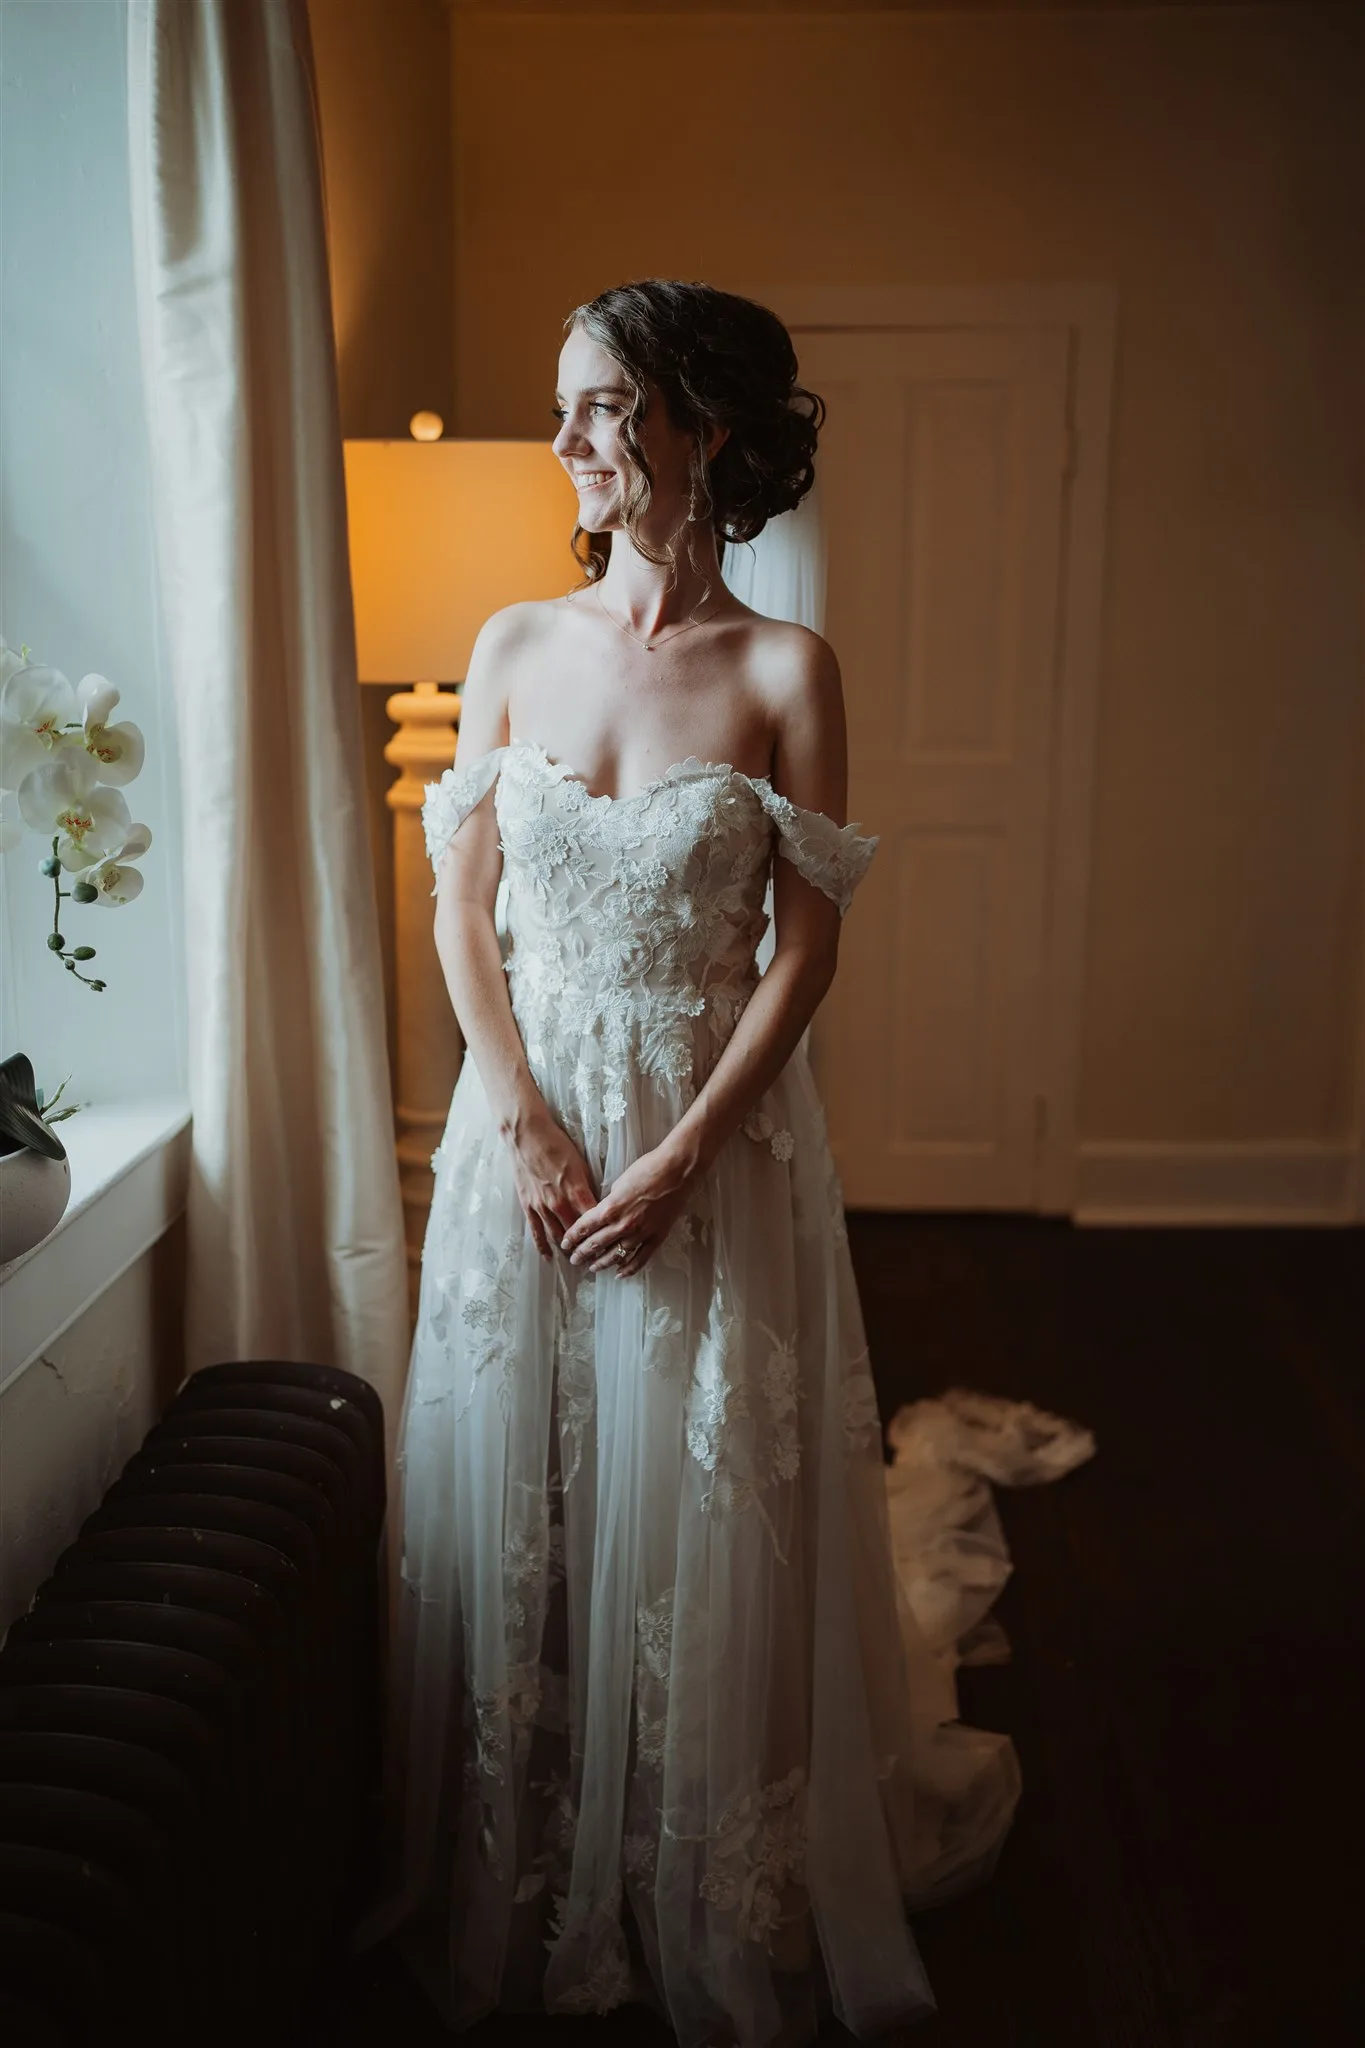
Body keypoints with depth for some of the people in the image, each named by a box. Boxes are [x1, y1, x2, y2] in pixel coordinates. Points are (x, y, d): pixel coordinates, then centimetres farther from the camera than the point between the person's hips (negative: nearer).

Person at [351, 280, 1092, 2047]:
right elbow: (460, 909, 3)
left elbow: (808, 947, -7)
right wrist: (524, 1121, -9)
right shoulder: (512, 647, 3)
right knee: (513, 1497, 13)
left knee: (700, 1512, 8)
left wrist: (681, 1157, -14)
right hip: (522, 1123, 3)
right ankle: (523, 1897, 37)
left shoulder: (785, 672, -7)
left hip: (714, 1132, -3)